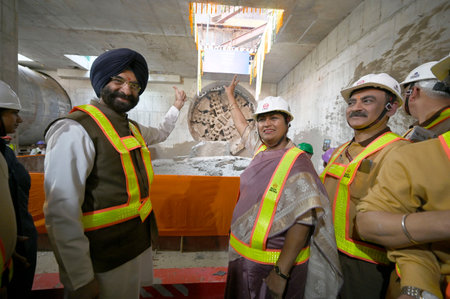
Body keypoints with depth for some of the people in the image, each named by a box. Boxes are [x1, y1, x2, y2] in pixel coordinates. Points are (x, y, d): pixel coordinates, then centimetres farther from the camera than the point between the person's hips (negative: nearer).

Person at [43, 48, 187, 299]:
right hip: (106, 261, -8)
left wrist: (177, 107, 30)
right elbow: (62, 213, -23)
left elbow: (161, 134, 28)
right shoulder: (76, 130, -20)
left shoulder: (134, 128, 6)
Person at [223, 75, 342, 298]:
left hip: (271, 264, -6)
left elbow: (303, 221, -22)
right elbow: (241, 125, 17)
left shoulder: (296, 162, -19)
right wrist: (230, 95, 28)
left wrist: (281, 273, -22)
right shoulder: (261, 149, 0)